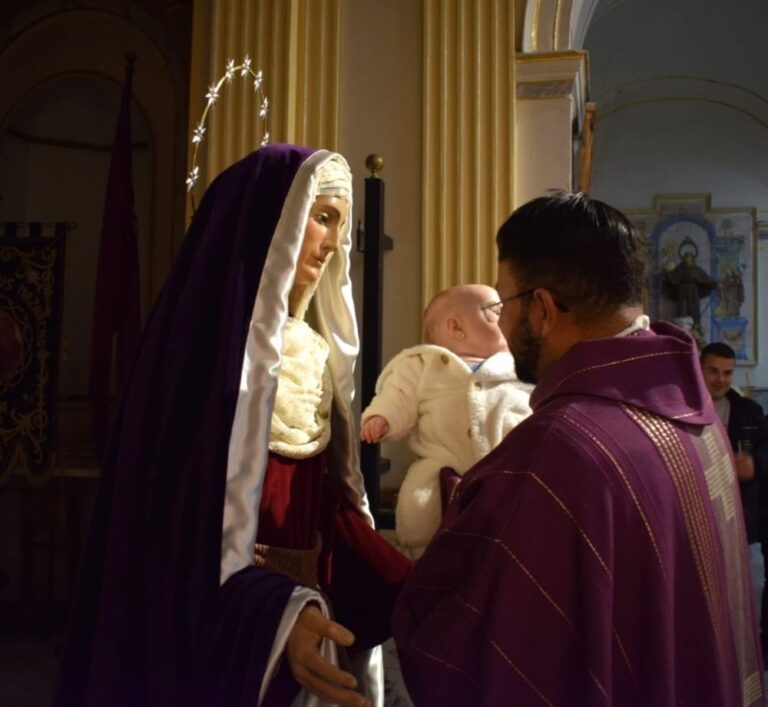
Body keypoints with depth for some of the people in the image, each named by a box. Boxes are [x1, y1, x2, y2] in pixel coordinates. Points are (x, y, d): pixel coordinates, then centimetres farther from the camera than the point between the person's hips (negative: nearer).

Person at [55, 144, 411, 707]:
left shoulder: (316, 347, 6)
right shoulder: (207, 338, -16)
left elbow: (334, 506, 6)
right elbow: (180, 528, -21)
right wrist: (275, 616, -35)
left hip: (312, 599, 7)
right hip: (222, 642, -7)